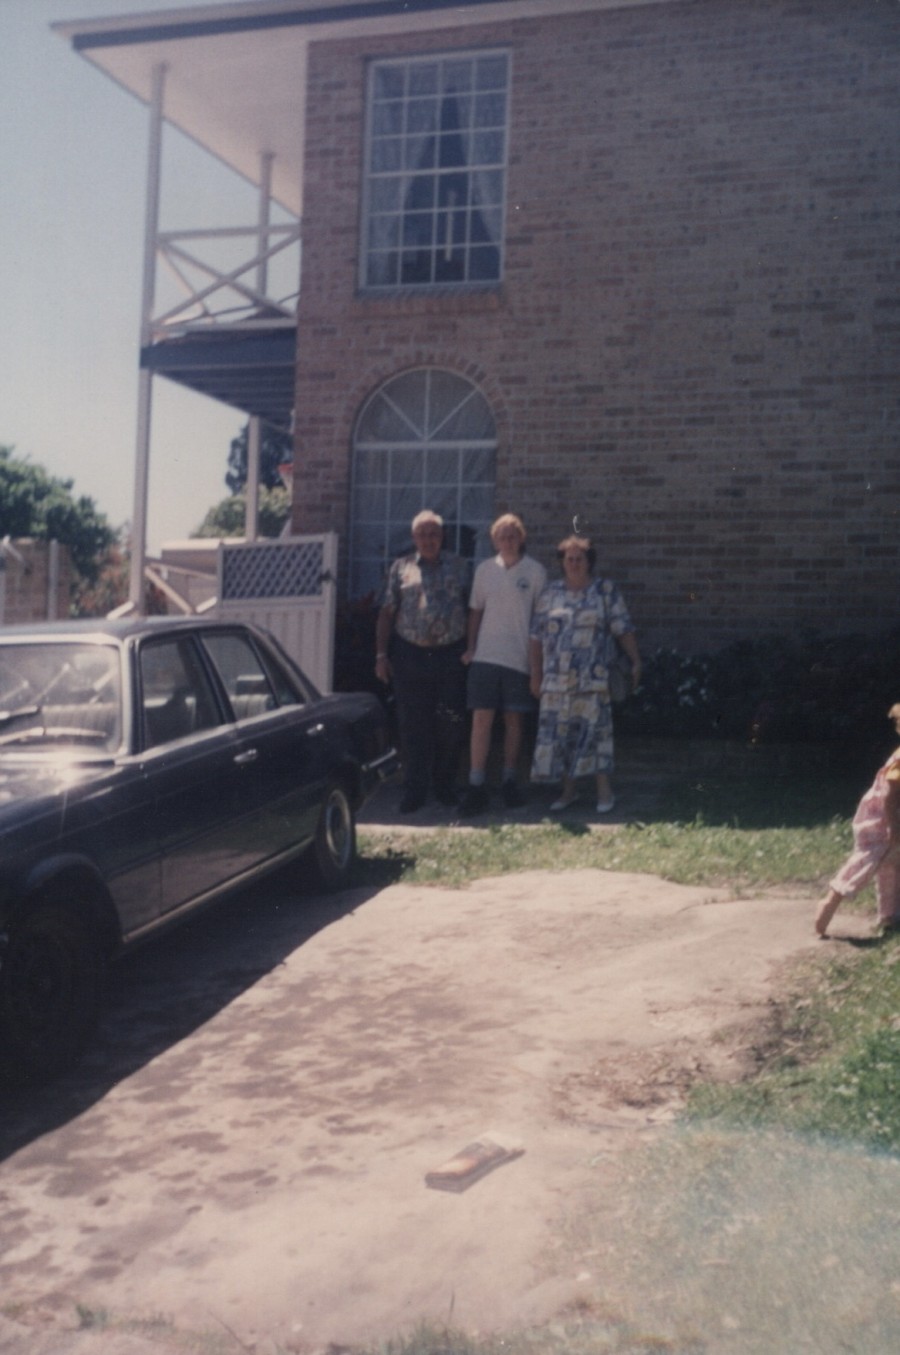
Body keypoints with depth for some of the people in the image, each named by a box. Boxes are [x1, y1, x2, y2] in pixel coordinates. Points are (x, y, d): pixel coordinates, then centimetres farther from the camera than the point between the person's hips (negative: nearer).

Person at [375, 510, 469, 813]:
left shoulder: (459, 567, 11)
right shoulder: (401, 568, 10)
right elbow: (387, 612, 8)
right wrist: (381, 654, 1)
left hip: (450, 655, 0)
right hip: (409, 656, 0)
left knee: (452, 725, 1)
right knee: (413, 726, 1)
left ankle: (445, 785, 17)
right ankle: (414, 790, 9)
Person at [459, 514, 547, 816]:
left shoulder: (535, 572, 0)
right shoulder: (485, 569, 7)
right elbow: (476, 610, 12)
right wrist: (470, 647, 5)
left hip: (519, 657, -1)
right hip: (485, 655, 1)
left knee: (513, 720, 7)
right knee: (481, 719, -5)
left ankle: (510, 782, 19)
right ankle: (476, 787, -3)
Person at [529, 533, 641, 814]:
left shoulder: (605, 590, 4)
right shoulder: (550, 594, 10)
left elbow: (623, 629, 2)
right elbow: (537, 637, 11)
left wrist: (636, 660, -4)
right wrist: (536, 674, 9)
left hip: (592, 679, -3)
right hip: (556, 680, 3)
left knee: (594, 730, -7)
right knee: (557, 733, 4)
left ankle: (604, 791, 2)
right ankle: (568, 790, 17)